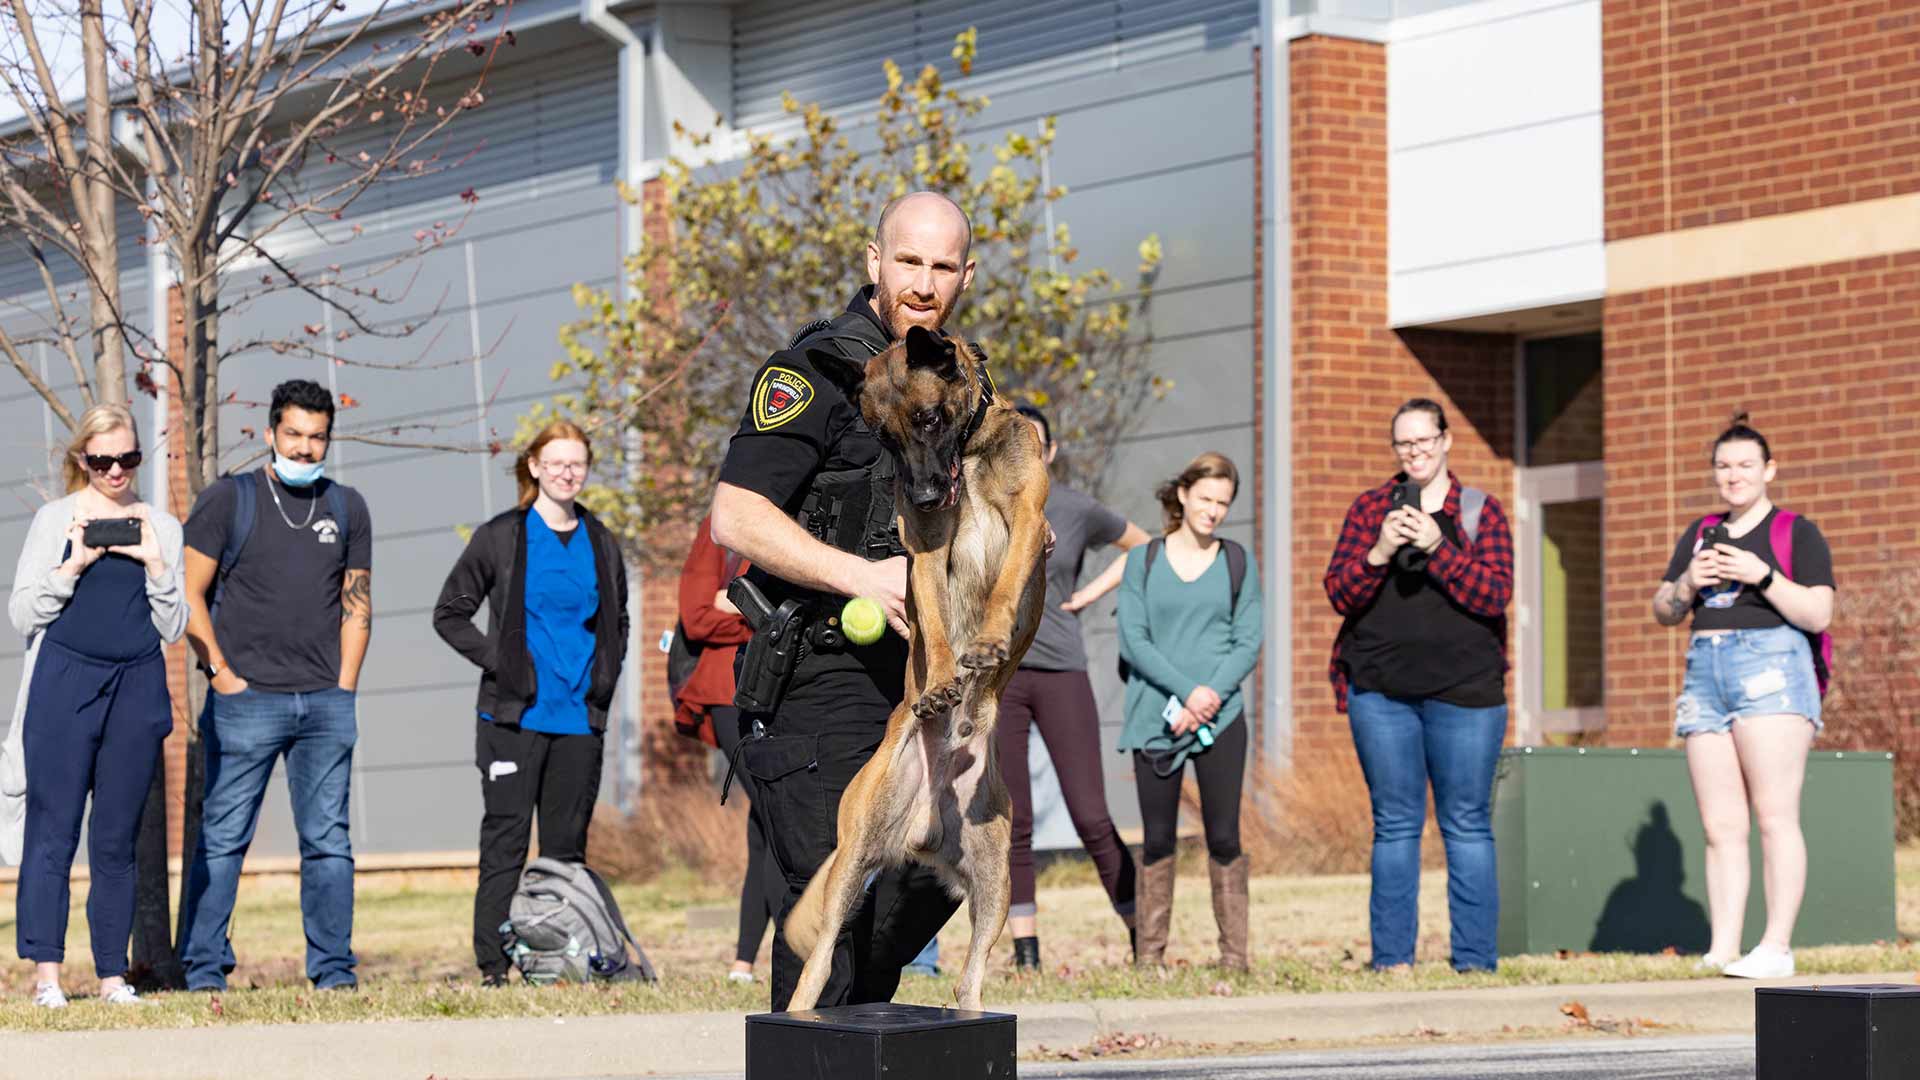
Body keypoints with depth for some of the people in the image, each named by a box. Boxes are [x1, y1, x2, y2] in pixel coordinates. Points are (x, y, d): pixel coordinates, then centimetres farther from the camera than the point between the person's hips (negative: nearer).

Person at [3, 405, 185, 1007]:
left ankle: (113, 975, 8)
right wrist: (74, 566, -11)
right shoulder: (56, 519, 6)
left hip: (138, 689, 2)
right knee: (53, 832, -7)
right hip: (64, 684, -2)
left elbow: (173, 629, 12)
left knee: (117, 840, 4)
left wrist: (156, 565, -3)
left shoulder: (162, 528, 13)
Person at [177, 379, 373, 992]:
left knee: (328, 841, 2)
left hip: (326, 704, 3)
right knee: (222, 838, -3)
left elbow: (357, 604, 16)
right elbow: (190, 596, 2)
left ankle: (332, 968, 6)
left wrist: (343, 690, 6)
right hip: (246, 699, -3)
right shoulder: (229, 500, 3)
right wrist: (221, 672, -6)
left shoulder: (347, 509, 14)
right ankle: (203, 967, 1)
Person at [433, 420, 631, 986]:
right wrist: (497, 660, -7)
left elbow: (616, 622, 26)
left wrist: (605, 675, 10)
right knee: (505, 841, -6)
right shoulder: (500, 537, 2)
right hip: (514, 716, -4)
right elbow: (449, 614, 4)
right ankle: (492, 965, -6)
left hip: (579, 717, 4)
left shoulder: (601, 545, 13)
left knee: (567, 844, 6)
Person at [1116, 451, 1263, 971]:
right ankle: (1148, 956, 4)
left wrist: (1211, 695, -12)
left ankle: (1234, 956, 0)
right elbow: (1133, 640, -2)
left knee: (1224, 836, -3)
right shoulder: (1143, 561, 7)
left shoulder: (1238, 564, 10)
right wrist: (1188, 691, -13)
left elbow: (1248, 644, 4)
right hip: (1155, 718, 0)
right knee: (1157, 839, 2)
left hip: (1221, 717, 0)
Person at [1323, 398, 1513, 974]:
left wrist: (1438, 547, -18)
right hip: (1381, 690, 2)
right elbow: (1340, 594, 3)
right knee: (1395, 825, 3)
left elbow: (1495, 596, -6)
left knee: (1468, 826, -1)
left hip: (1464, 689, -1)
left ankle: (1475, 960, 2)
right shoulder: (1368, 509, 11)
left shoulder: (1481, 511, 5)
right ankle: (1391, 958, 6)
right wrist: (1379, 552, -14)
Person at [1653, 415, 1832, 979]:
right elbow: (1664, 612, 19)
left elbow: (1818, 615, -5)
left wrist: (1762, 576, -16)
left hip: (1771, 666, -6)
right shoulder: (1701, 534, 21)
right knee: (1720, 827, 0)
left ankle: (1777, 946, -15)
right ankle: (1722, 947, -4)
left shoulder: (1797, 533, 5)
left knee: (1775, 816, -12)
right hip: (1705, 672, 6)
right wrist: (1688, 583, -2)